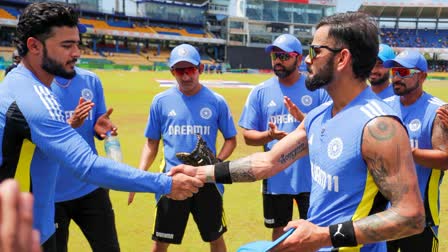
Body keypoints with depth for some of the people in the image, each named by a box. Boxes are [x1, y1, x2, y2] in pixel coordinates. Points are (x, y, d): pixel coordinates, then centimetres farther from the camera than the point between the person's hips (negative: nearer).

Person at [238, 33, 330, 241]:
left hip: (311, 177, -2)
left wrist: (303, 118, -22)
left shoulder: (318, 89, -3)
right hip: (276, 178, 2)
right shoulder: (260, 92, 1)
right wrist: (269, 135, -18)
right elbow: (248, 136, 2)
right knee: (279, 231, 16)